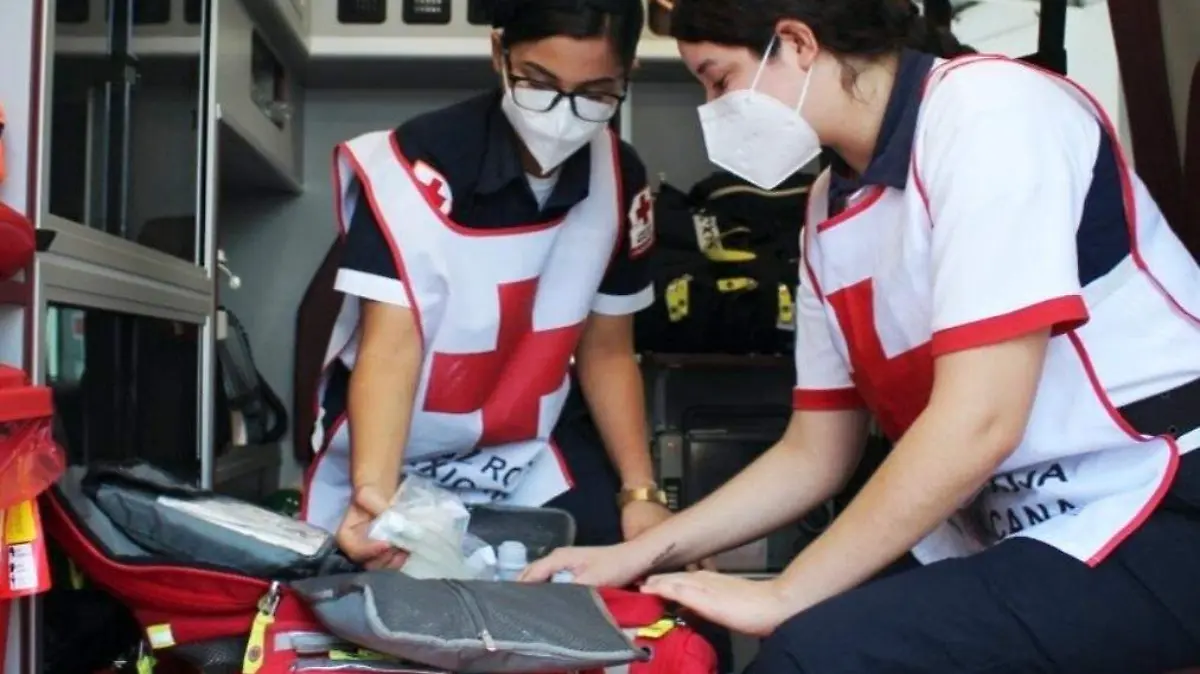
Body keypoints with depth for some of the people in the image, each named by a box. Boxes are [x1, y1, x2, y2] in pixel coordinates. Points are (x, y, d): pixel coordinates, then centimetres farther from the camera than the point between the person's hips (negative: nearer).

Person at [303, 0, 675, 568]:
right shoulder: (420, 165, -24)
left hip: (532, 462, 4)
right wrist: (373, 492, -44)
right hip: (397, 463, -3)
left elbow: (605, 350, 1)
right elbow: (390, 348, -29)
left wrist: (640, 492, -6)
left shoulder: (621, 180, -7)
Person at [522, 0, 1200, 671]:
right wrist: (641, 555, 7)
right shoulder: (832, 213, 7)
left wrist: (785, 596, -16)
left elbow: (978, 423, -23)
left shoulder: (988, 109, -17)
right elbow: (813, 453, 13)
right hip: (1011, 528, 7)